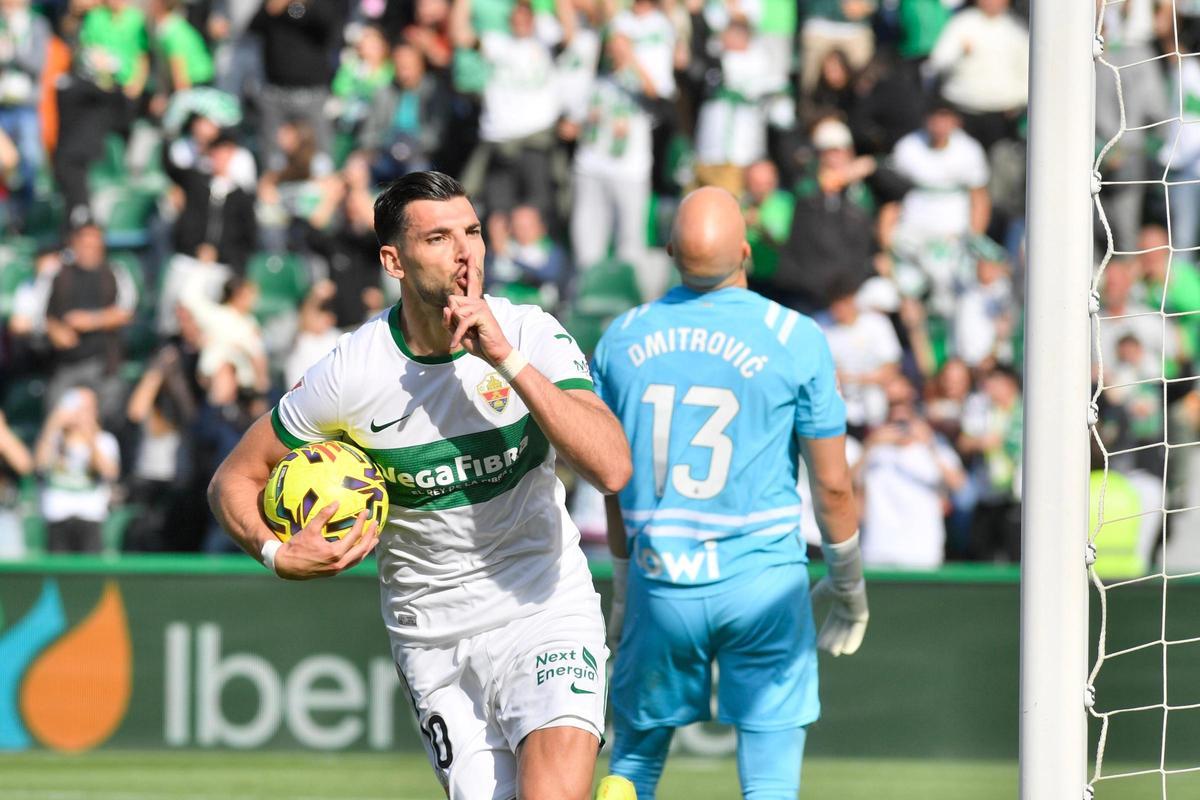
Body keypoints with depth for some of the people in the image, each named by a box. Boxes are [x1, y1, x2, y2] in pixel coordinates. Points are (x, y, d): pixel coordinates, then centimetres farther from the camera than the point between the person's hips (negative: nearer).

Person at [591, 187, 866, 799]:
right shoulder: (795, 340, -7)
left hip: (661, 586, 2)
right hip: (765, 582, -2)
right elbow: (832, 484, -3)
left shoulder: (623, 337, 2)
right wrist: (849, 586, 12)